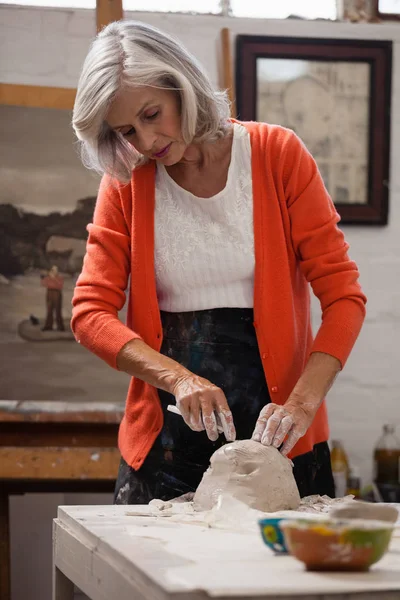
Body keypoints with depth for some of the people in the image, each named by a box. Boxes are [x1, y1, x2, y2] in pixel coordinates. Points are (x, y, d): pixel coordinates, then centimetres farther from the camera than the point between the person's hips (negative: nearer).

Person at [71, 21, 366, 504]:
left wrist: (302, 402, -21)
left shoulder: (276, 154, -4)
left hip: (276, 435, -1)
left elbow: (343, 296, -7)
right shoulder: (125, 183, 2)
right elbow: (91, 311, -4)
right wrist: (177, 377, -20)